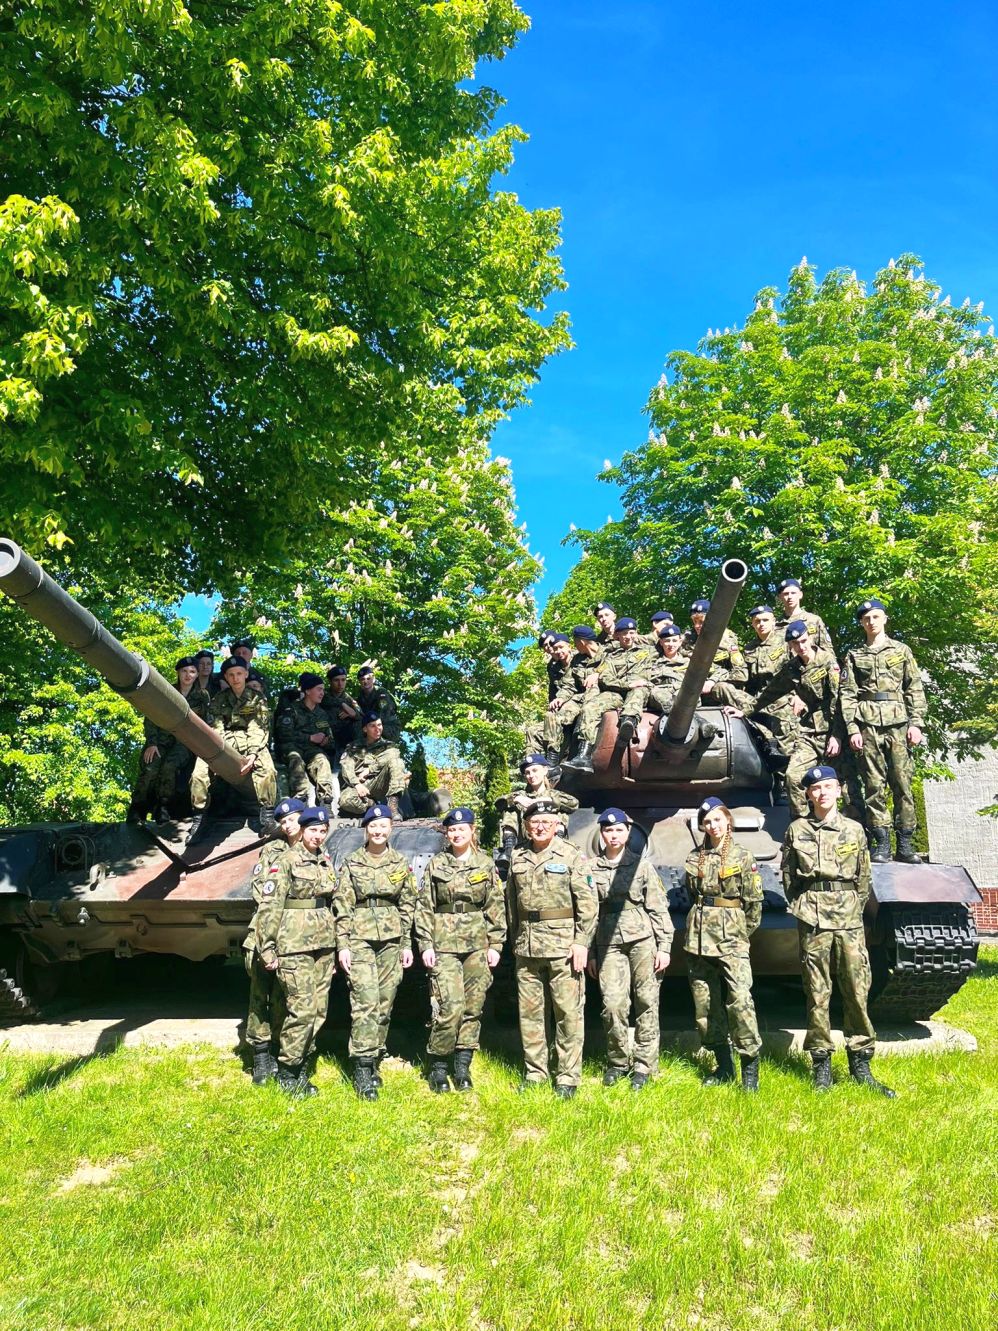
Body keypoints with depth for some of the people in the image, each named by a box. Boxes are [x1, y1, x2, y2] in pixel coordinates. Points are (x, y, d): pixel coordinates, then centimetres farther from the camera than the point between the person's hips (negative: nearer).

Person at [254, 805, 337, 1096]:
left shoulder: (326, 862, 14)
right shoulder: (286, 861, -6)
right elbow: (269, 907, -10)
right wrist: (267, 949, -12)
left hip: (324, 945, 7)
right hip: (295, 945, -7)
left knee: (319, 1011, 7)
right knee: (302, 1010, -8)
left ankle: (301, 1065, 20)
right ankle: (286, 1072, 8)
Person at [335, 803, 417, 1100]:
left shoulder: (401, 863, 7)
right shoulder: (351, 863, 1)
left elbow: (407, 906, 10)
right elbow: (341, 906, -1)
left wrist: (407, 944, 6)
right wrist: (342, 945, -7)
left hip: (391, 940, 3)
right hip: (360, 939, -3)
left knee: (384, 1004, 6)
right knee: (366, 1002, -12)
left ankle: (375, 1062, 20)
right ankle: (362, 1069, -6)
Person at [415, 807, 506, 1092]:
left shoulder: (486, 864, 7)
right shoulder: (435, 865, 5)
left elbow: (496, 906, 6)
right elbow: (424, 907, 4)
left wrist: (495, 944, 0)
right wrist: (425, 944, -3)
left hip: (478, 944, 2)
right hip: (445, 944, -2)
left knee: (473, 1007, 4)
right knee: (450, 1007, -10)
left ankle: (463, 1068, 18)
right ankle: (437, 1067, 7)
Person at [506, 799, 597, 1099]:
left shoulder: (572, 856, -2)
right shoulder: (518, 858, 10)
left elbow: (588, 902, -5)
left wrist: (582, 942, -11)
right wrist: (515, 941, 16)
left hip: (563, 946, -4)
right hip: (527, 948, 4)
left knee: (568, 1012, -1)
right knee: (529, 1012, 10)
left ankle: (568, 1077, 10)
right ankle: (534, 1073, 23)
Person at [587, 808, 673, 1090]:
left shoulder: (641, 864, 4)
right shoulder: (591, 868, 7)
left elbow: (659, 907, 3)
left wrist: (664, 947, -3)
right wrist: (591, 953, 8)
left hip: (643, 939, -1)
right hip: (609, 942, 1)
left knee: (646, 1003, 1)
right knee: (612, 1005, -3)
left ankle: (643, 1066, 13)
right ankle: (617, 1062, 16)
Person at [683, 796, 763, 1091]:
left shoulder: (742, 856, -2)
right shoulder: (694, 858, 10)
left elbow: (754, 901, -1)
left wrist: (742, 932, 4)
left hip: (731, 937, -5)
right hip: (698, 936, 5)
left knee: (740, 1000, -16)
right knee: (705, 1004, 7)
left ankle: (750, 1065, -3)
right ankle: (724, 1067, 19)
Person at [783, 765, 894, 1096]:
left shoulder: (854, 830, 8)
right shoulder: (796, 830, 5)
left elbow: (864, 879, 13)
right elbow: (788, 877, 10)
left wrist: (854, 908, 9)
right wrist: (802, 907, 6)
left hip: (850, 919, 1)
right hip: (812, 919, -1)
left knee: (857, 991, 0)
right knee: (817, 995, 2)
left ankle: (860, 1064, 11)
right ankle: (822, 1065, 11)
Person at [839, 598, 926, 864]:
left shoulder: (901, 650, 14)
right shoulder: (853, 655, 13)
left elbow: (915, 689, 9)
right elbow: (847, 694, 6)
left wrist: (916, 723, -1)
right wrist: (852, 729, -4)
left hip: (898, 725, 0)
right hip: (867, 726, 0)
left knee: (902, 783, -2)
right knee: (874, 785, -1)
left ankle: (905, 844, 3)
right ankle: (881, 843, 2)